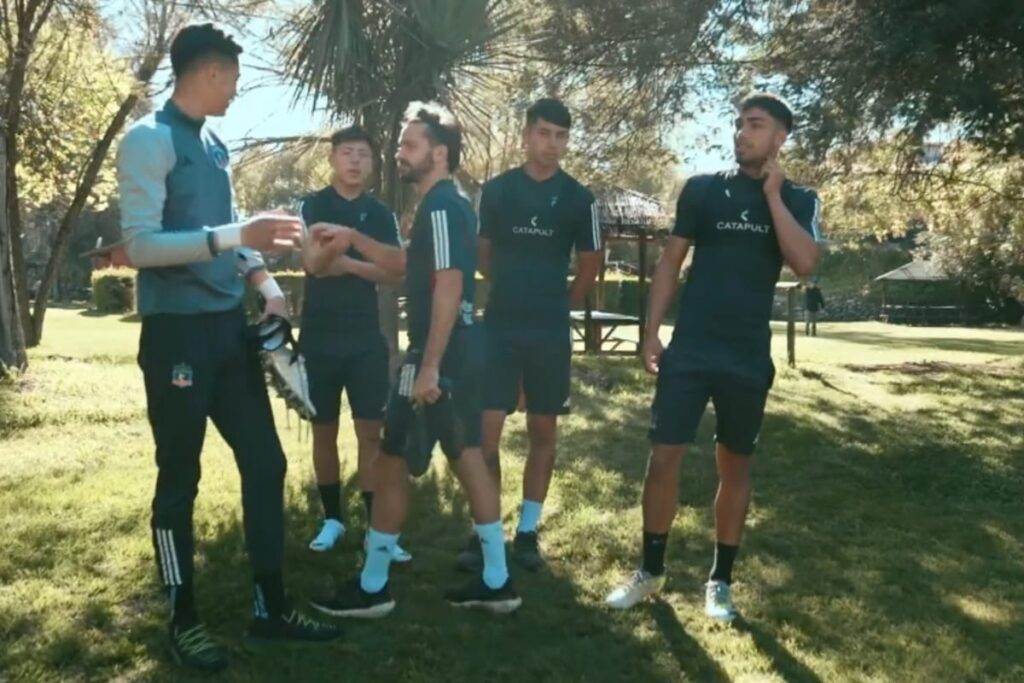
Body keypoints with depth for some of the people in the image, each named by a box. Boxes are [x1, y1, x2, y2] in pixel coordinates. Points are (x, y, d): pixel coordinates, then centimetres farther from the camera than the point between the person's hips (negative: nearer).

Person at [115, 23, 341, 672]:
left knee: (265, 462, 10)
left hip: (230, 328, 8)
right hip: (178, 334, -8)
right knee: (180, 477, 4)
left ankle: (271, 607, 23)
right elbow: (139, 246, -19)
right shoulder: (149, 140, -11)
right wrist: (236, 235, -24)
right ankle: (183, 620, 21)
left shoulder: (215, 145, 13)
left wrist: (267, 285, 9)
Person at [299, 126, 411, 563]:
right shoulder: (313, 206, 0)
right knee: (324, 428, 8)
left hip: (366, 338, 1)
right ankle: (332, 518, 21)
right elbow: (313, 262, -15)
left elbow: (394, 274, -2)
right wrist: (368, 264, -29)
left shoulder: (381, 214, 8)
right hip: (320, 337, -1)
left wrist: (346, 263, -15)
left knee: (371, 430, -2)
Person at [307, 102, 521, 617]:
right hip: (463, 351, 10)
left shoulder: (439, 207, -15)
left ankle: (371, 587, 11)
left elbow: (448, 286, -23)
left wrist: (428, 366, -25)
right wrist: (352, 239, 19)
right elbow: (406, 264, 29)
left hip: (440, 354, -10)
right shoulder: (450, 205, 17)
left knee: (391, 460, 0)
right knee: (467, 455, 12)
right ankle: (496, 581, 18)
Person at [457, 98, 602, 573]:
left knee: (543, 432, 7)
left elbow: (589, 263, 9)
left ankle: (528, 532, 18)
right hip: (499, 327, 0)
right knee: (486, 431, -3)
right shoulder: (497, 190, 1)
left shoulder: (578, 199, -1)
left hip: (550, 332, 0)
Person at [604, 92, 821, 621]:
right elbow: (670, 261, 6)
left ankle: (720, 581, 23)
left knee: (735, 465, 9)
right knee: (663, 457, -1)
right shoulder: (702, 189, 4)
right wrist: (651, 334, 0)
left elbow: (804, 263, -14)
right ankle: (651, 570, 16)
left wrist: (771, 193, -11)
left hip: (748, 356, 0)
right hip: (689, 348, 0)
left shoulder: (797, 200, 4)